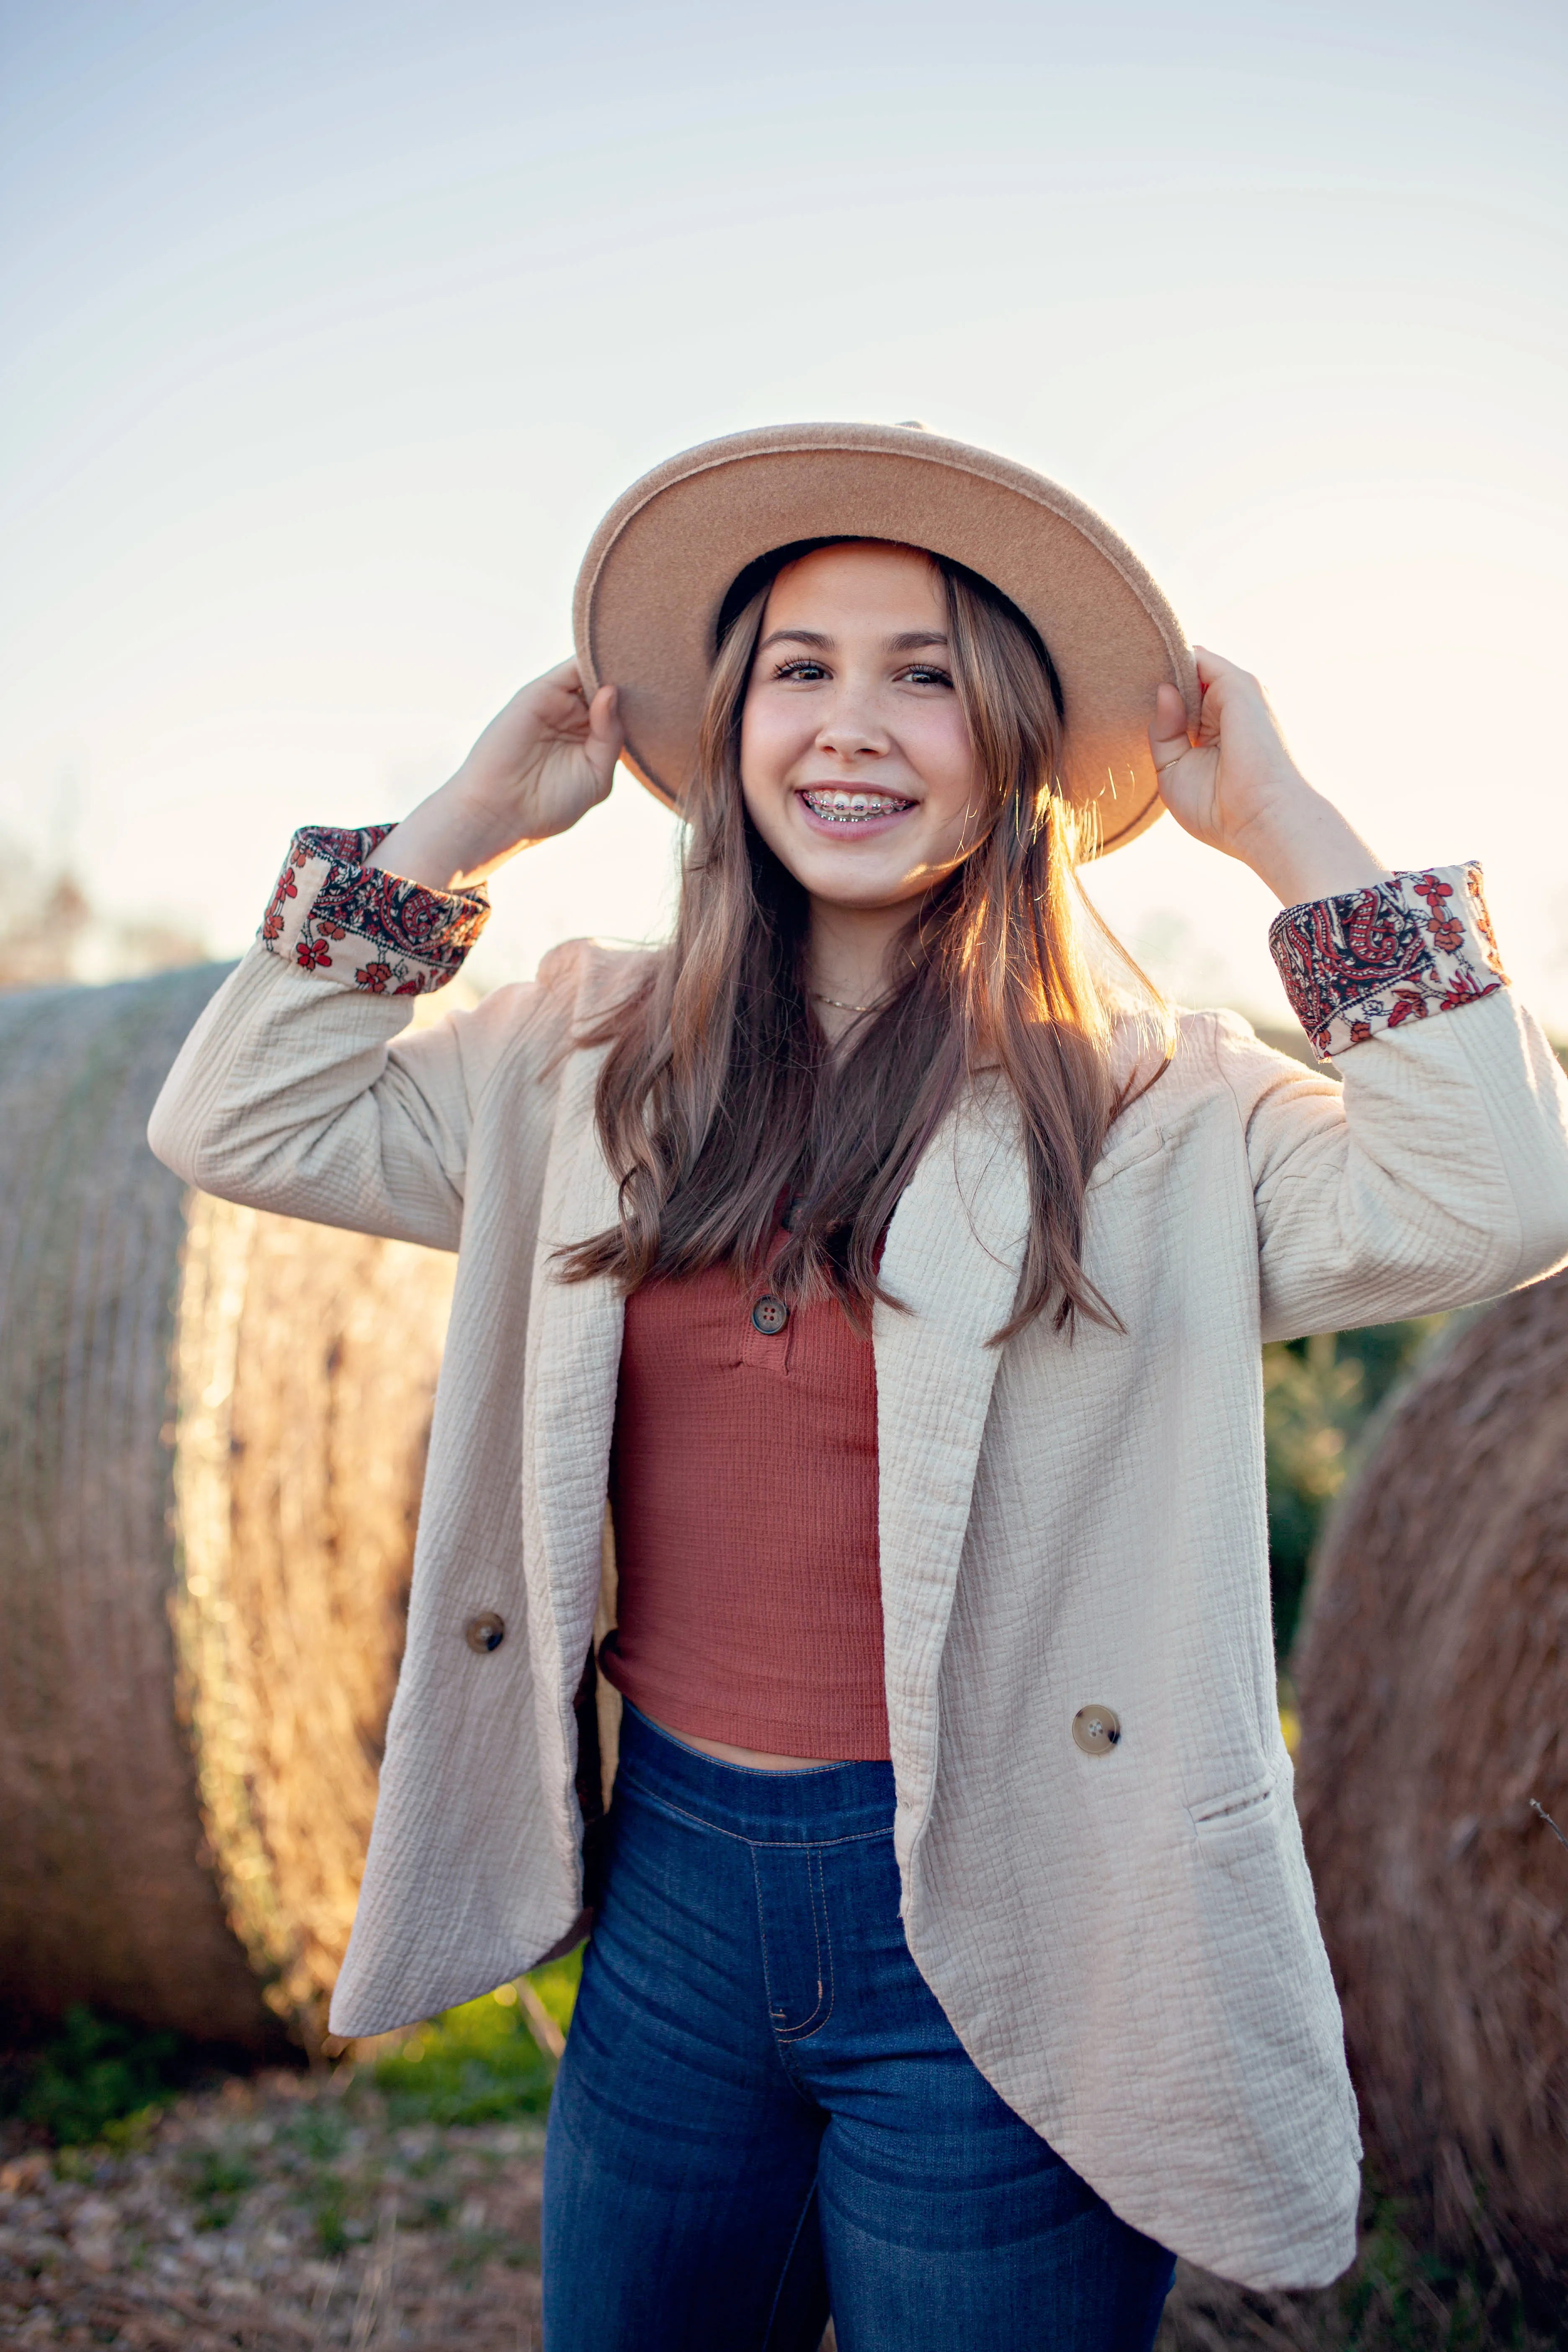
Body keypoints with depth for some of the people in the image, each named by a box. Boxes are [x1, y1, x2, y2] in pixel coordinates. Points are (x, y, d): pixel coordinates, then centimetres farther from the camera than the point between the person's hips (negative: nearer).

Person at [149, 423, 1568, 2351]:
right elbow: (238, 1125, 2)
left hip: (998, 1955, -3)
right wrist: (476, 815, 0)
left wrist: (1285, 827, -14)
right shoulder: (597, 1058, 3)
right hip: (669, 1902, 4)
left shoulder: (1157, 1109, -8)